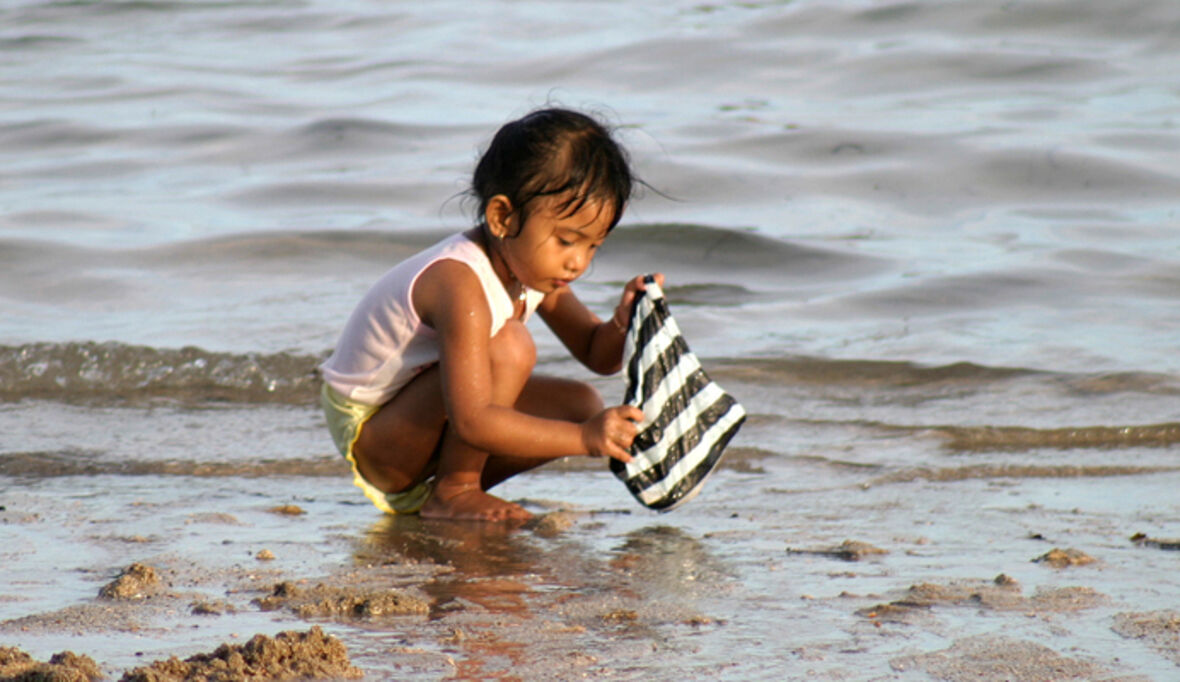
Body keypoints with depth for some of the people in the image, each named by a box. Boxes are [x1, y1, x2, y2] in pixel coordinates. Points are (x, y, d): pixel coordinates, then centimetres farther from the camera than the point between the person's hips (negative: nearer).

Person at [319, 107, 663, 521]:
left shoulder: (530, 264, -3)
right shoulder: (461, 285, -31)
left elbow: (597, 354, 8)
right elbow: (473, 421, -38)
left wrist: (623, 325, -16)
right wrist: (583, 438, -43)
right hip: (369, 437, -9)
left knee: (582, 404, 0)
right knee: (508, 346, -28)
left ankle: (453, 483, 4)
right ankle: (452, 492, -17)